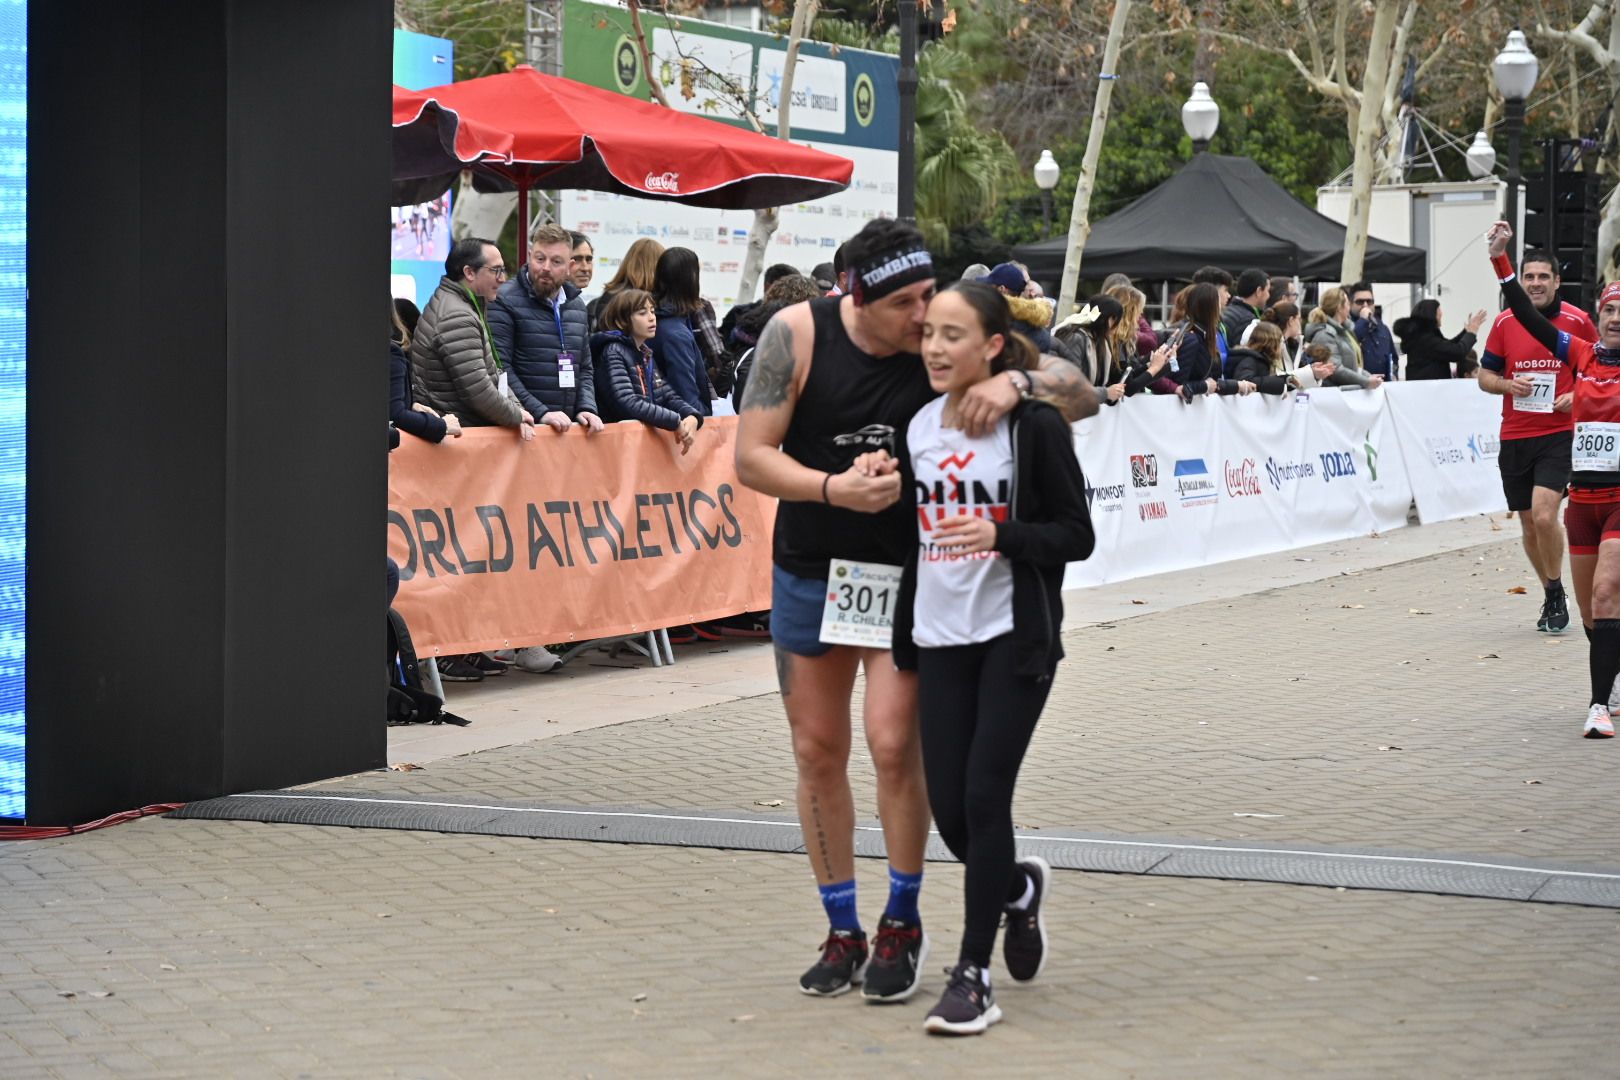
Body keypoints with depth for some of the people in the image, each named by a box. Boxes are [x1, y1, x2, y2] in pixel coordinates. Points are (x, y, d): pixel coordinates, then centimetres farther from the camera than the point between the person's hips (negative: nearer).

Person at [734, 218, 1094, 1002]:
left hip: (907, 571, -1)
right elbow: (752, 457, -11)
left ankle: (903, 924, 9)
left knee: (895, 745, -10)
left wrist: (1017, 383, -31)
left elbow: (1084, 397, -11)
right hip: (809, 573, 1)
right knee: (817, 751, 7)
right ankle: (842, 932, 21)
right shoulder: (797, 335, -14)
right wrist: (831, 488, -27)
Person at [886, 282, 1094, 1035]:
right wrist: (903, 645, 16)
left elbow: (1076, 536, -8)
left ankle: (973, 975, 2)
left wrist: (1000, 535, -24)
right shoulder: (917, 427, 6)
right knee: (947, 809, 4)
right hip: (940, 639, 5)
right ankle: (1020, 887, 36)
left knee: (984, 798, -8)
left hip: (1015, 639, -5)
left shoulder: (1035, 426, -9)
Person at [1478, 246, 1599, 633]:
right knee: (1529, 525, 9)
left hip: (1559, 433, -3)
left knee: (1544, 514, -20)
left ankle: (1555, 594, -1)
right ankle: (1552, 599, 26)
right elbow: (1485, 375, 10)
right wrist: (1508, 384, -11)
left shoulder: (1577, 321, -3)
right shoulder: (1505, 323, 3)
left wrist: (1578, 395, -11)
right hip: (1515, 437, 3)